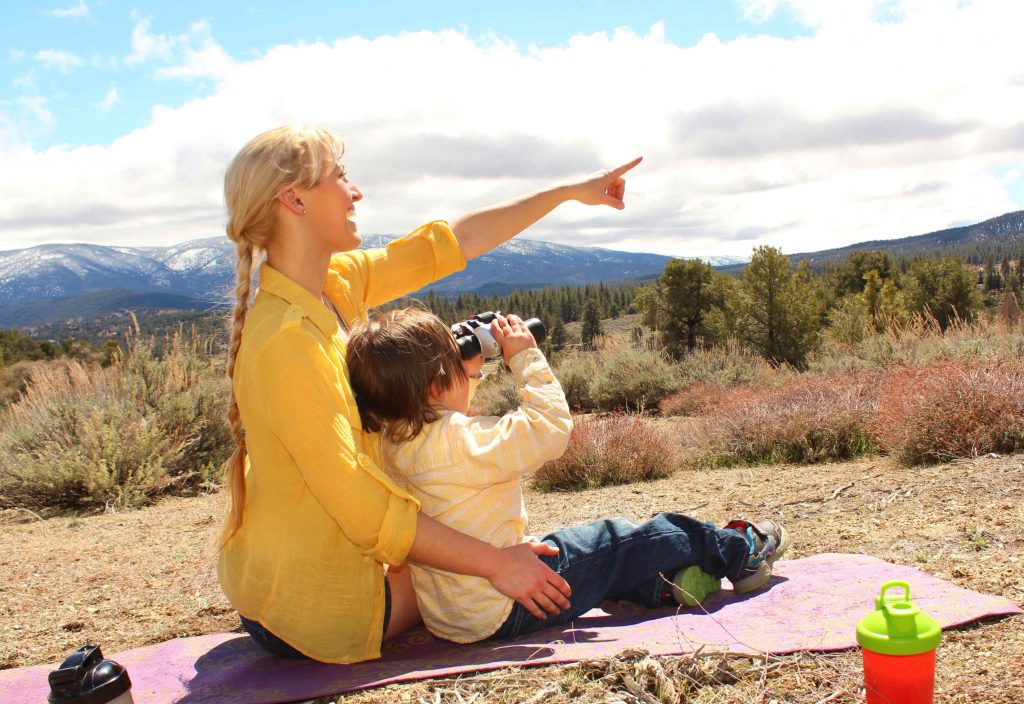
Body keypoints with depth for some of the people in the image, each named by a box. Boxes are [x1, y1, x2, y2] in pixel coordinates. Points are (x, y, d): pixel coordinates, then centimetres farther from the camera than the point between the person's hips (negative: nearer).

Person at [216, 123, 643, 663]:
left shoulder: (338, 283, -4)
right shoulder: (284, 341, -30)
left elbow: (447, 243, 4)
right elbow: (366, 512, -29)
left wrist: (570, 192, 8)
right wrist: (494, 565, -24)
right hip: (310, 607, -8)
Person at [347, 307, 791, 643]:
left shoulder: (395, 441, 0)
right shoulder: (458, 440, -28)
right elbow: (550, 428, -26)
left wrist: (469, 363, 9)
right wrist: (525, 357, -15)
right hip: (503, 612, -9)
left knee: (596, 545, 22)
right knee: (627, 542, 6)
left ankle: (664, 585, 32)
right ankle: (741, 552, 24)